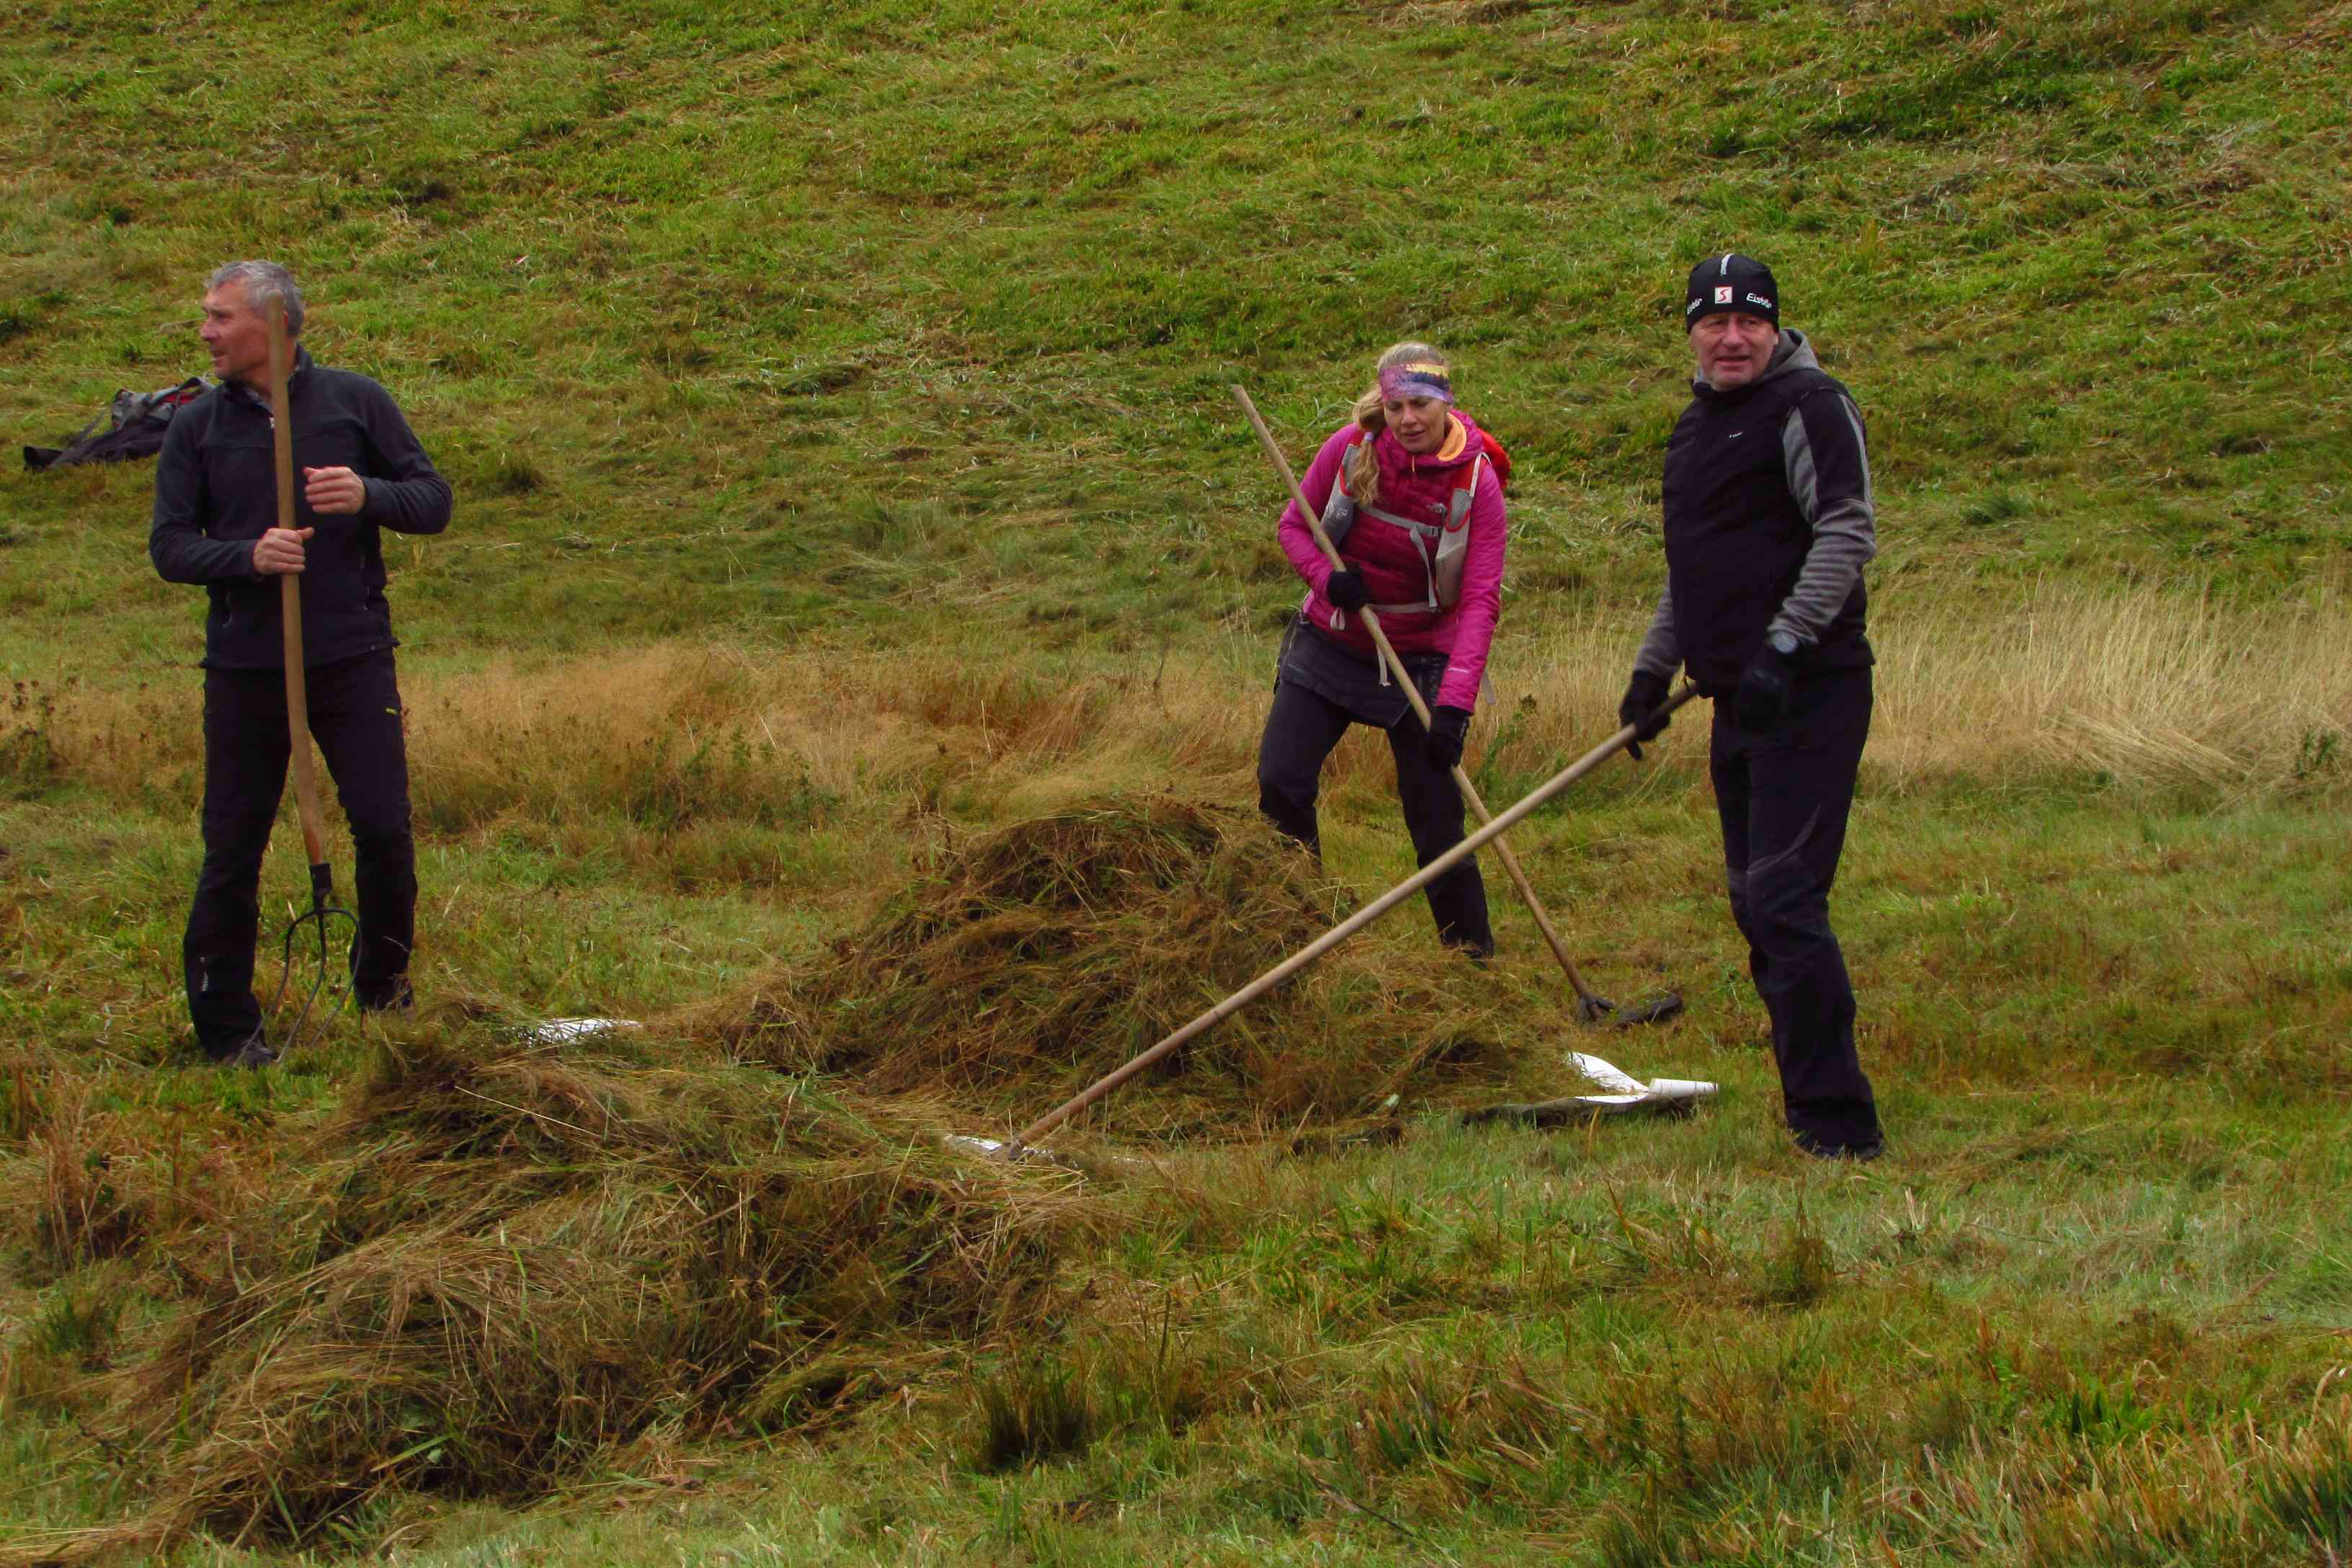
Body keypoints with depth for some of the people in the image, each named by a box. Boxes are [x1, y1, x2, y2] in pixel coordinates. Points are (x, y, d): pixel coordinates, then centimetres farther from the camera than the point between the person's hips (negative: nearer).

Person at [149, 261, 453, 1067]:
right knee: (233, 848, 2)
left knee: (385, 827, -5)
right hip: (245, 663, 1)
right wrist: (247, 556, -18)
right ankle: (226, 1026, 12)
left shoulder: (356, 402, 3)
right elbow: (169, 545, 1)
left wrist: (368, 496, -16)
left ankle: (382, 986, 18)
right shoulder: (198, 426, 5)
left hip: (353, 658, -1)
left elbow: (434, 501, 5)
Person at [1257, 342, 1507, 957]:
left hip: (1421, 662, -3)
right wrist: (1328, 576, -18)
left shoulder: (1476, 480, -16)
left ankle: (1474, 953, 10)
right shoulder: (1352, 448, -10)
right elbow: (1294, 523, 5)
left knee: (1437, 821, -4)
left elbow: (1481, 600, -19)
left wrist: (1455, 701, -30)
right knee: (1281, 782, -6)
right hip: (1331, 645, 3)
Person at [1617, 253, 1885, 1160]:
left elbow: (1848, 534, -17)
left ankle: (1837, 1126, -15)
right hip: (1738, 700, 9)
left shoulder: (1807, 405, -8)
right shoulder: (1695, 425, 20)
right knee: (1755, 903, 8)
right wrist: (1653, 668, 26)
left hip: (1808, 693, -9)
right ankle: (1814, 1099, 14)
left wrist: (1784, 645, -24)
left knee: (1785, 899, -15)